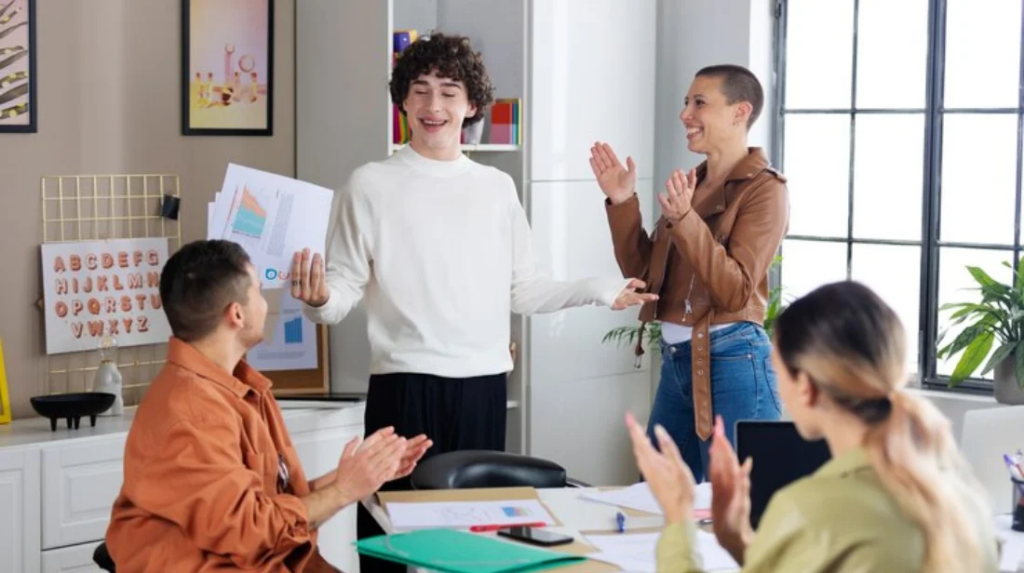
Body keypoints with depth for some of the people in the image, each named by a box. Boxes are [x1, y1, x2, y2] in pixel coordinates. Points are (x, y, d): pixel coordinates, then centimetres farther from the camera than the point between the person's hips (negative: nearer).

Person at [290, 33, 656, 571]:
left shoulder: (498, 188, 11)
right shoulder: (371, 184, 2)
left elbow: (522, 290, 14)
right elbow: (344, 291, -2)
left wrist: (601, 289, 8)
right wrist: (319, 299, -23)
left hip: (483, 384, 3)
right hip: (404, 384, -3)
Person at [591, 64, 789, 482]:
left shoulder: (764, 189, -10)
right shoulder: (690, 184, 12)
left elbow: (736, 292, -19)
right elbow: (641, 272, 13)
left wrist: (684, 220, -27)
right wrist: (622, 203, 2)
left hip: (731, 361, -8)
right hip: (675, 359, 8)